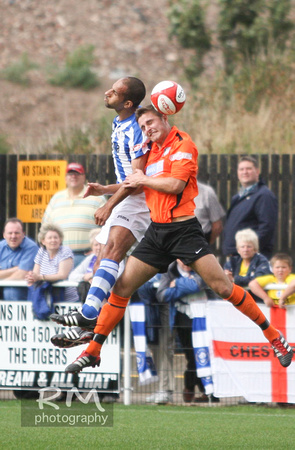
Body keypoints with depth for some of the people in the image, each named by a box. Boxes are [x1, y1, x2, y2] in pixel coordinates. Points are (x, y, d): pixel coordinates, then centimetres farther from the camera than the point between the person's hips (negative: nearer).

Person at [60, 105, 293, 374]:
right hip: (157, 231, 7)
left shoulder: (182, 144, -7)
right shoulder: (152, 151, 15)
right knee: (122, 287, 0)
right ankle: (93, 352, 6)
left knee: (222, 287, -13)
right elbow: (135, 186, 30)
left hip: (183, 228, -7)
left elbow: (175, 184, -19)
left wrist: (144, 179, -6)